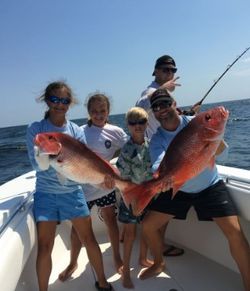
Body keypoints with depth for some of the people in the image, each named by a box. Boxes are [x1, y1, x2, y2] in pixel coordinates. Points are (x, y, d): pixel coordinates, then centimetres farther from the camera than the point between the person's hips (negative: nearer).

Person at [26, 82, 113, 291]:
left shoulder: (76, 131, -1)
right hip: (46, 193, -1)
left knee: (89, 238, 8)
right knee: (45, 246, -1)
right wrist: (46, 154, -33)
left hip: (73, 191, 2)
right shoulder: (36, 129, -5)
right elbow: (37, 165, -14)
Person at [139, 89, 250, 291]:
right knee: (148, 225, 0)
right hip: (177, 189, 2)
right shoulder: (157, 140, -15)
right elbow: (158, 171, -30)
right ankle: (159, 263, 29)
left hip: (210, 186, -2)